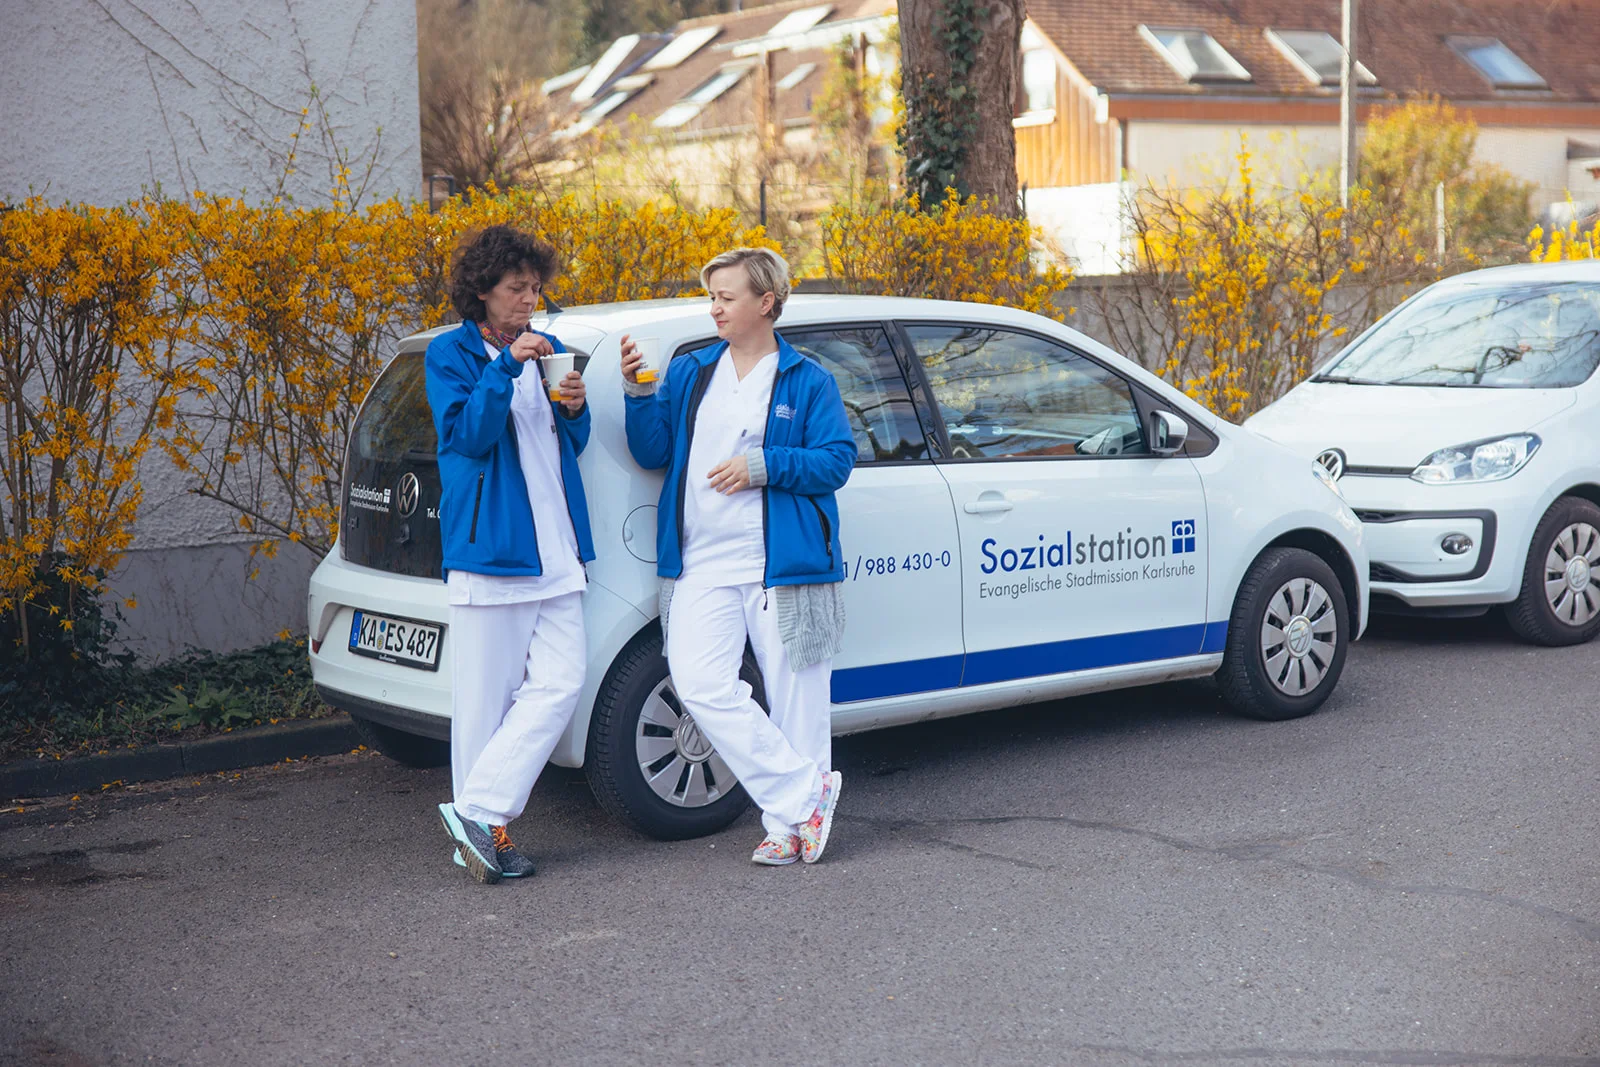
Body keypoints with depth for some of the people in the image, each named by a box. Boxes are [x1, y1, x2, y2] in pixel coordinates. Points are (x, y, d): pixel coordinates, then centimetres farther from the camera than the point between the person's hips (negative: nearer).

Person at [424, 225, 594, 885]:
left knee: (560, 681, -5)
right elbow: (466, 435, -13)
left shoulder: (546, 350, 17)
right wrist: (506, 367, -22)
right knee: (486, 696, -3)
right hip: (488, 549, -5)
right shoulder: (451, 354, 1)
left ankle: (479, 815, -2)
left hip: (556, 551, 6)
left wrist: (574, 410, -1)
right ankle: (476, 816, 7)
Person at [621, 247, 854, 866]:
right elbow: (651, 454, 11)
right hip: (702, 566, 3)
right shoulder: (689, 373, 14)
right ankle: (806, 793, -5)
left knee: (795, 697, 0)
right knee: (701, 685, -13)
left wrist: (763, 466, -14)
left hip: (783, 566, -3)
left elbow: (837, 460, -3)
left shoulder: (808, 381, 4)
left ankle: (788, 823, 14)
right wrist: (639, 393, -4)